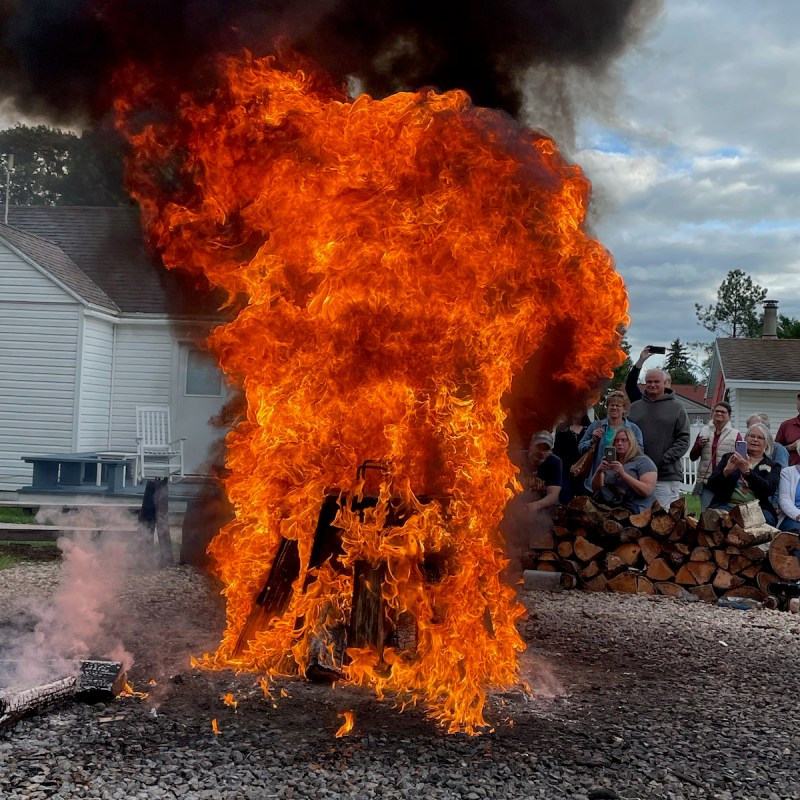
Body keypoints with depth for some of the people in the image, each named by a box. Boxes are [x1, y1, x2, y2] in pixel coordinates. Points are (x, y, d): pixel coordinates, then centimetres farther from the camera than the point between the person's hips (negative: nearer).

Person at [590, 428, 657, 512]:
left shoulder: (644, 461, 1)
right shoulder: (609, 461, 17)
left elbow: (646, 491, -13)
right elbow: (595, 488, 9)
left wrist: (623, 474, -21)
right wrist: (599, 471, -11)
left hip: (635, 509, -5)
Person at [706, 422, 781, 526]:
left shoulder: (773, 466, 14)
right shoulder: (730, 458, 16)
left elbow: (769, 489, -8)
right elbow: (711, 485, 5)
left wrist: (747, 472, -25)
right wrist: (726, 471, -16)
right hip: (727, 504, 0)